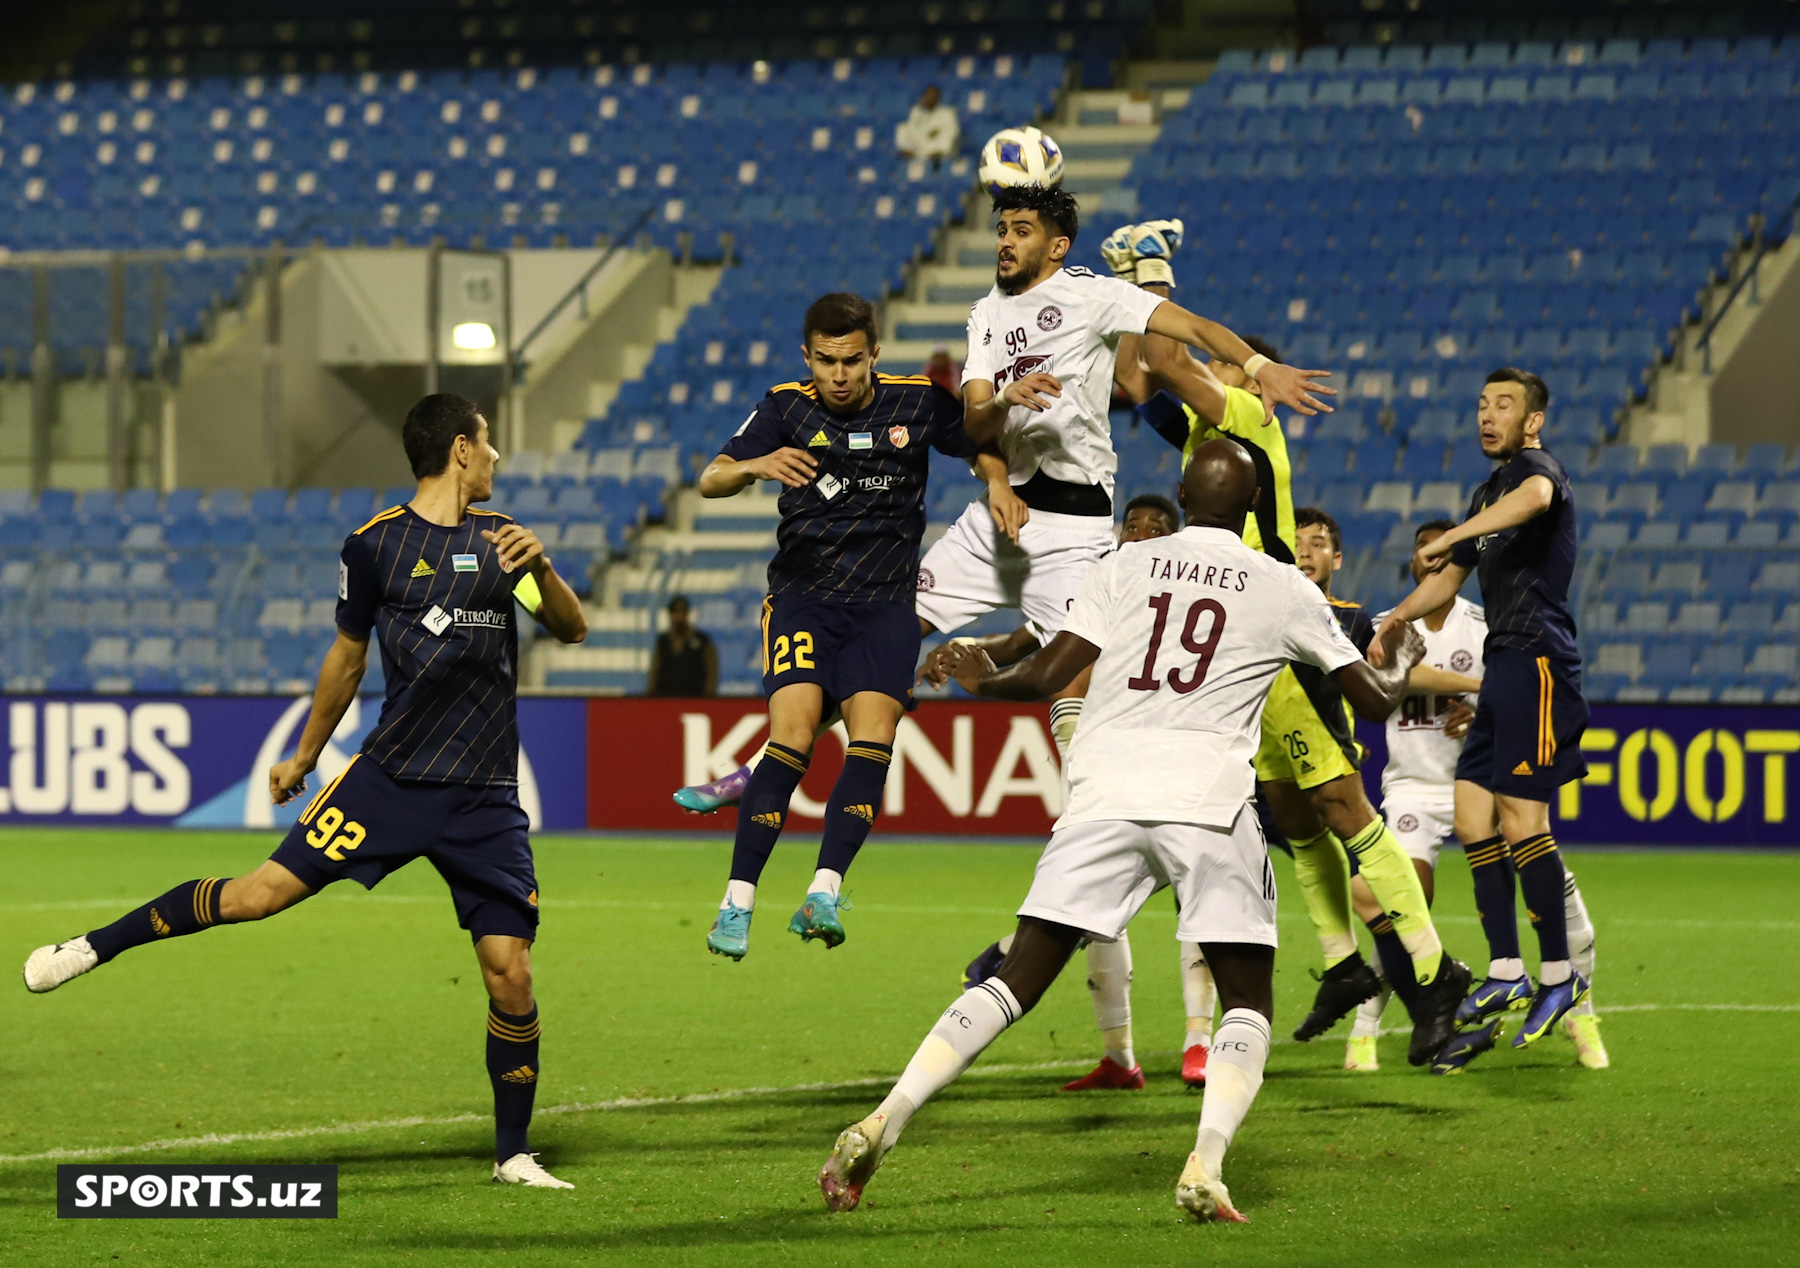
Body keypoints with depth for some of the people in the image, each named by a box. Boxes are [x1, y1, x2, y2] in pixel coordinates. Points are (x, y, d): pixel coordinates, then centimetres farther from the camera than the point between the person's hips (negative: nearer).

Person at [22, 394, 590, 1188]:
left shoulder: (498, 537, 9)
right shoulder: (375, 544, 2)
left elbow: (572, 630, 2)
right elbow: (347, 655, 14)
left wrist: (540, 566, -17)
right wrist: (305, 756, 21)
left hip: (483, 797, 1)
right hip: (391, 772, -1)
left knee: (510, 973, -5)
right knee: (262, 893, -10)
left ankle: (513, 1154, 10)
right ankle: (93, 948, 8)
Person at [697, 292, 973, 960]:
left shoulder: (917, 402, 1)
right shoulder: (787, 406, -1)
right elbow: (710, 480, -7)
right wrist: (756, 465, -29)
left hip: (885, 602, 1)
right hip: (802, 595, -1)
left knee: (873, 739, -19)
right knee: (793, 732, -19)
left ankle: (824, 893, -23)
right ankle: (737, 902, -17)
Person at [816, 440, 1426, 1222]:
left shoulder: (1127, 566, 14)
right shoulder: (1285, 591, 12)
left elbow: (1044, 678, 9)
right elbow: (1373, 698, 19)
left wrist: (982, 681, 31)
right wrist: (1400, 665, 43)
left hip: (1103, 796, 2)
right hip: (1207, 799, -2)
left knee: (1015, 984, 7)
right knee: (1248, 1003, 9)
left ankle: (882, 1125, -5)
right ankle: (1205, 1168, -14)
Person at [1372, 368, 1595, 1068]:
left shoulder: (1538, 464, -6)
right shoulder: (1490, 491, 23)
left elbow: (1535, 496, -33)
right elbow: (1449, 579, 30)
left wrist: (1450, 536, -37)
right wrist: (1398, 616, 14)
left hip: (1538, 657, -10)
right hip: (1503, 664, 10)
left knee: (1521, 816, -10)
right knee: (1472, 815, 5)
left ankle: (1559, 975, -3)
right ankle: (1506, 973, 7)